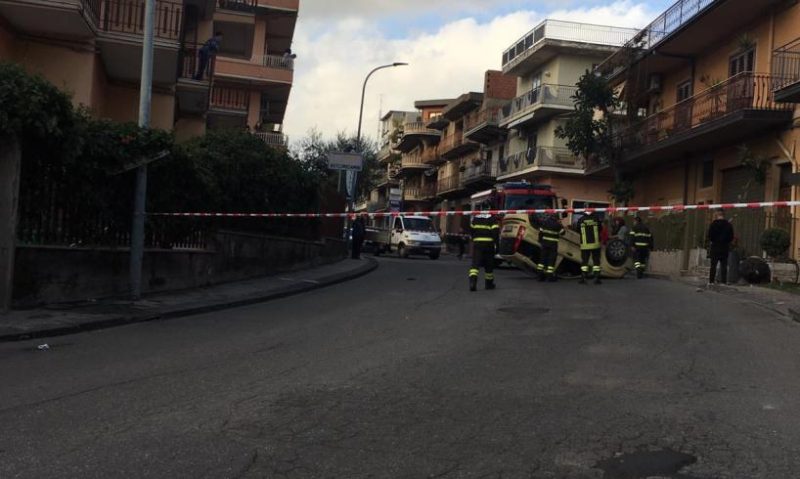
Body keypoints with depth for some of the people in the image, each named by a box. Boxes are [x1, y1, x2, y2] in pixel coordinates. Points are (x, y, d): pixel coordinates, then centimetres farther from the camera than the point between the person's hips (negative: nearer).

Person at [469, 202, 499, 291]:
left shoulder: (475, 217, 8)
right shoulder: (492, 217, -4)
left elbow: (471, 230, 16)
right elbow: (495, 231, -10)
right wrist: (496, 242, -1)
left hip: (477, 243, 2)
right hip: (489, 243, -2)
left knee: (475, 263, -4)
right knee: (489, 264, 12)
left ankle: (472, 280, -25)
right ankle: (489, 283, 23)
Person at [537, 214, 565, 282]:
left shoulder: (545, 221, 2)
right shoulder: (557, 223, -12)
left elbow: (541, 231, 5)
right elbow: (563, 232, -5)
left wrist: (540, 241, 15)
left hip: (545, 242, 5)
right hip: (553, 243, -5)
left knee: (543, 257, 11)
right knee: (552, 259, 1)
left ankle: (540, 275, 13)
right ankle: (550, 276, 0)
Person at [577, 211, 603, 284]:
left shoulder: (580, 220, -5)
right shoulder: (596, 219, -5)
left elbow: (578, 231, 7)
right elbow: (600, 229, 7)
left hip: (585, 245, 0)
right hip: (595, 244, 0)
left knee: (584, 262, 6)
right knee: (596, 261, 6)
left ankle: (583, 278, 1)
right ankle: (596, 278, 3)